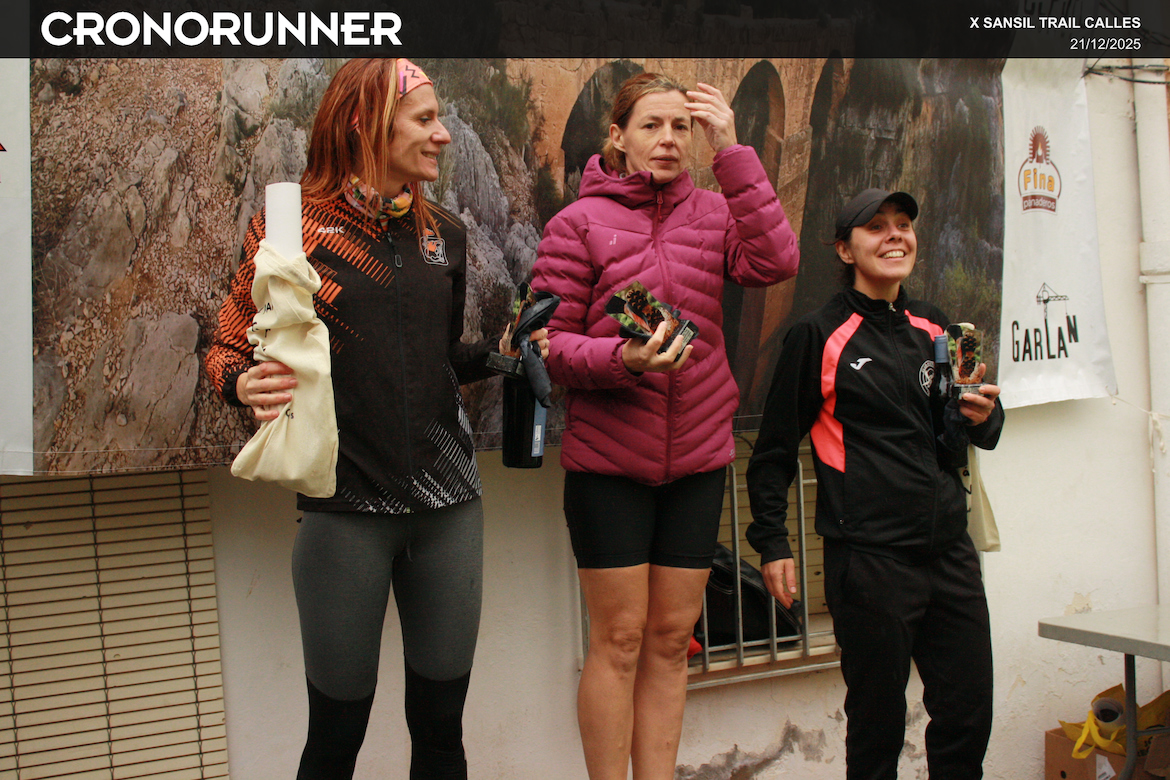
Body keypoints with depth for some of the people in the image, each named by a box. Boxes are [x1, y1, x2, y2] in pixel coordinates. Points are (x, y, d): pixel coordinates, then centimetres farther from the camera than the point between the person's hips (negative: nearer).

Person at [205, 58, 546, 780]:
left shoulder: (442, 234, 11)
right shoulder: (292, 226, -3)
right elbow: (228, 350, 1)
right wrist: (249, 386, -20)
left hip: (448, 503, 4)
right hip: (348, 509, -4)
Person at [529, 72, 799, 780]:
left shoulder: (711, 212, 6)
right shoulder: (580, 222, -3)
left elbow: (775, 261, -14)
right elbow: (549, 343, -6)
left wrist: (731, 151, -14)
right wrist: (621, 359, -25)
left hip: (698, 456, 3)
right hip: (608, 459, -3)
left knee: (671, 638, 11)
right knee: (619, 640, 2)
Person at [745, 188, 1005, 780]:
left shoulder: (935, 330, 14)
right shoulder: (818, 335, -2)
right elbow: (774, 448, -1)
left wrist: (983, 416, 1)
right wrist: (771, 543, -6)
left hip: (949, 548, 6)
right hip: (869, 554, -5)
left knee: (970, 715, 9)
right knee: (878, 721, 2)